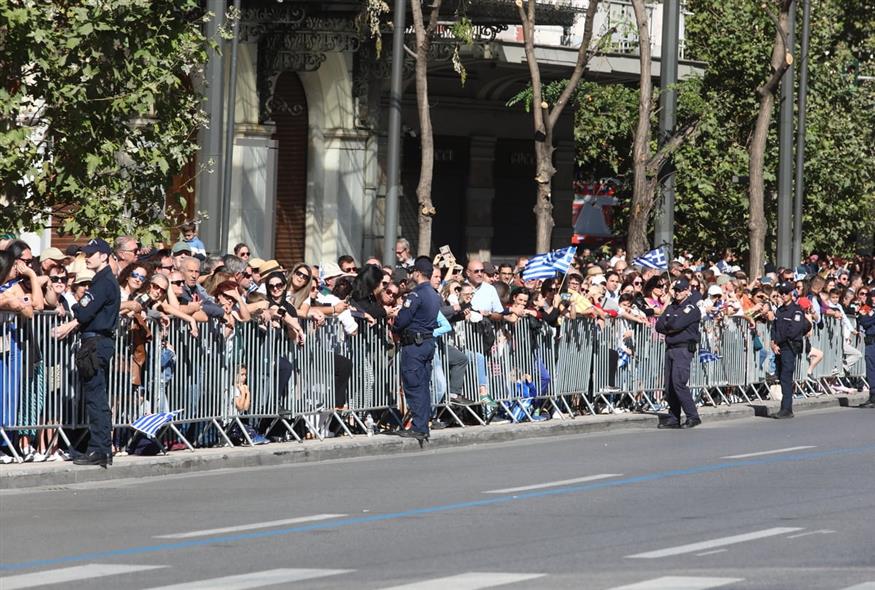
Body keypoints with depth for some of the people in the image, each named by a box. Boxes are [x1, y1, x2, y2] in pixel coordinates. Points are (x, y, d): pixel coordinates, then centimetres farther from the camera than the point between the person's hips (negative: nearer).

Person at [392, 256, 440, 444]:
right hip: (429, 341, 8)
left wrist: (395, 328, 3)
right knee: (424, 385, 11)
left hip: (414, 344, -8)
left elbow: (401, 320, -18)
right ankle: (424, 427, 12)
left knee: (413, 386, -6)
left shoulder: (416, 295, -17)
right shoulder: (436, 295, 11)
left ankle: (418, 428, -8)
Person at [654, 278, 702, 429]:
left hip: (684, 349, -8)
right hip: (670, 348, 8)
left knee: (678, 383, -17)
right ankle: (673, 419, 10)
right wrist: (671, 328, -7)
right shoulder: (671, 307, 18)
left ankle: (693, 417, -13)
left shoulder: (691, 309, -5)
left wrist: (667, 325, 2)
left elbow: (677, 324, -17)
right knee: (669, 386, 5)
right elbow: (659, 326, 10)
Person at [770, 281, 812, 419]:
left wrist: (778, 342, -10)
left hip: (790, 347, -8)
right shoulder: (779, 311, 19)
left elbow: (793, 331, -14)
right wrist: (773, 343, -2)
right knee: (782, 378, 9)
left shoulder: (797, 310, -5)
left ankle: (786, 410, -19)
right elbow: (774, 327, 15)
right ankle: (786, 409, 14)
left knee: (786, 378, -15)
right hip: (779, 349, 8)